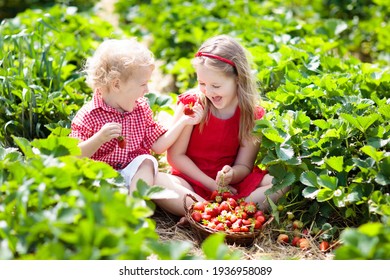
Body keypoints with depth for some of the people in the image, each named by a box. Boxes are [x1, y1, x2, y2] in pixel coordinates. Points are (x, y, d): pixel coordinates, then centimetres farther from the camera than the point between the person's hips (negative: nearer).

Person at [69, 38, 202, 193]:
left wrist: (183, 122, 2)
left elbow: (158, 145, 8)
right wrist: (99, 139, -28)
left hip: (135, 173, 4)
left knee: (146, 161, -25)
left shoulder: (141, 107, 9)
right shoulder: (88, 115, -9)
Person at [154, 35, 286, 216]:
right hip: (191, 181, -2)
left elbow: (244, 165, -2)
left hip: (230, 184, 2)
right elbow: (175, 155, -8)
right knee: (153, 181, -33)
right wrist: (211, 185, -13)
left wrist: (231, 174, -27)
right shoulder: (191, 103, -9)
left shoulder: (252, 114, -4)